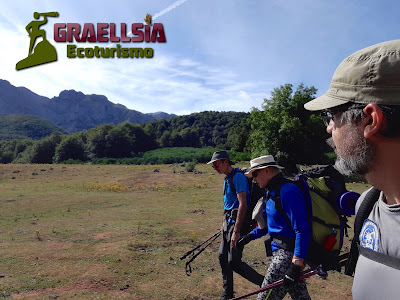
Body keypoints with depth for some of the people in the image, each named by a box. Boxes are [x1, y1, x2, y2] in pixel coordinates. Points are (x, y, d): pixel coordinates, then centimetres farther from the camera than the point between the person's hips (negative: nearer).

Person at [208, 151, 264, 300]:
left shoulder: (238, 177, -17)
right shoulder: (227, 178, 15)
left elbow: (243, 205, -23)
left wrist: (236, 231, -26)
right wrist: (224, 223, 26)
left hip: (238, 222, -10)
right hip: (229, 221, 10)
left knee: (234, 262, -8)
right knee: (223, 257, 13)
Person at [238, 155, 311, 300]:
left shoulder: (287, 191, -21)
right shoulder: (273, 190, 12)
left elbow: (302, 230, -25)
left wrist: (296, 264, -28)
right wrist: (251, 235, 18)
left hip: (289, 252, -10)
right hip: (280, 250, 10)